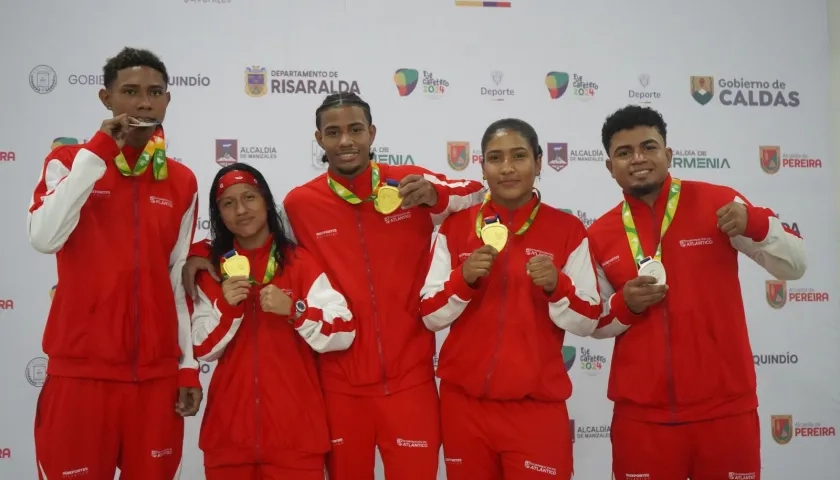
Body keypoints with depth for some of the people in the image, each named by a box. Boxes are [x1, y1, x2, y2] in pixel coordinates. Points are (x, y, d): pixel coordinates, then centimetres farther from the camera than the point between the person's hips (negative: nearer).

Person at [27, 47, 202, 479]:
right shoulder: (69, 161, 0)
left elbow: (179, 279, 10)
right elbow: (44, 238, -18)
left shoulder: (182, 182, 8)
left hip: (157, 371, 3)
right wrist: (96, 153, -16)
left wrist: (188, 366, 8)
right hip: (81, 368, -3)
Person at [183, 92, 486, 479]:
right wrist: (201, 251, 1)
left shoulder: (413, 184, -3)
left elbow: (481, 196, 6)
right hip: (340, 382, 1)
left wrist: (435, 196, -13)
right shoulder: (299, 203, 0)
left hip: (409, 377, 0)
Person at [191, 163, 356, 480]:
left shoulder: (302, 263, -3)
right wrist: (227, 307, -13)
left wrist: (293, 309, -22)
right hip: (229, 427, 2)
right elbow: (203, 350, 2)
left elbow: (343, 334, -9)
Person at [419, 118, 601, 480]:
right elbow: (431, 316, 1)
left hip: (537, 405, -1)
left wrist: (556, 285, -19)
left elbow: (587, 323, -2)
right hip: (463, 401, 2)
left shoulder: (568, 230, -2)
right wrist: (464, 279, -16)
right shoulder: (455, 226, 2)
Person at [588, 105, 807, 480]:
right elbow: (593, 323, 11)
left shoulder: (718, 203, -2)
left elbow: (793, 266, -2)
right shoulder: (599, 235, 4)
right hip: (641, 415, 2)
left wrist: (756, 224, -20)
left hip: (725, 409, -1)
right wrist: (624, 304, -10)